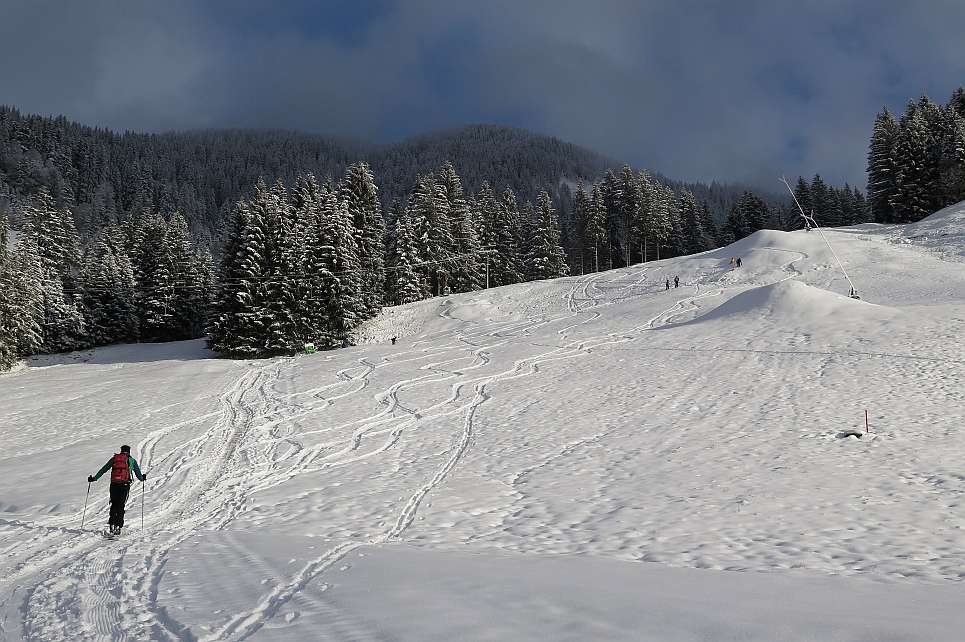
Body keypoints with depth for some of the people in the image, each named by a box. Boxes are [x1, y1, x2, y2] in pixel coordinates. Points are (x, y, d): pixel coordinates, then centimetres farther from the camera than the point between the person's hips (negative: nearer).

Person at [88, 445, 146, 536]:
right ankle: (118, 526, -5)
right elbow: (139, 476, 12)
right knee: (120, 506, 2)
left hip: (114, 485, 2)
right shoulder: (132, 460, 10)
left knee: (114, 505, 12)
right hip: (125, 485, -2)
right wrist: (142, 478, 34)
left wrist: (94, 478, 26)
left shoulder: (114, 458, 15)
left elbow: (103, 470, 17)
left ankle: (111, 525, 1)